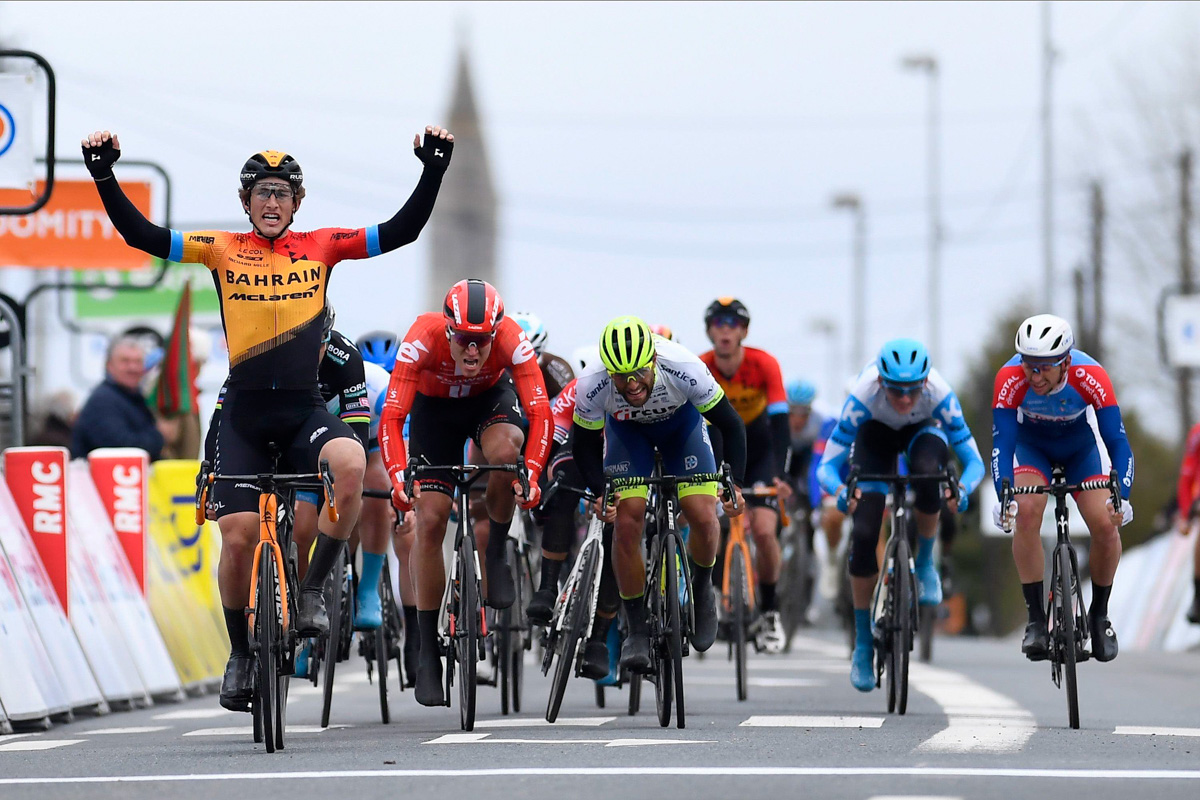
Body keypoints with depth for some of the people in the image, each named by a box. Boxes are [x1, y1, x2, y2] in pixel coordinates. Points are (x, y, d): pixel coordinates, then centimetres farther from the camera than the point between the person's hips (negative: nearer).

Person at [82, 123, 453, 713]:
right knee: (238, 536, -8)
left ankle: (312, 591, -14)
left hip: (305, 409, 0)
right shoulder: (222, 250, 1)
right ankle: (241, 654, 16)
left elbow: (402, 230, -1)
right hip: (244, 412, 0)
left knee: (350, 462, -32)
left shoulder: (321, 247, 4)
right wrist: (105, 176, -17)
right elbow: (142, 236, -5)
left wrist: (434, 169, -12)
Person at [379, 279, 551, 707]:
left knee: (505, 451, -36)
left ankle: (496, 551, -8)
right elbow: (392, 418, -38)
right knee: (430, 520, -11)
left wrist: (532, 472, -52)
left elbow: (540, 413, -37)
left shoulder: (511, 339, -34)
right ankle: (427, 651, -1)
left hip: (491, 397, 0)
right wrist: (397, 475, -54)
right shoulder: (423, 338, -35)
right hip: (435, 406, 0)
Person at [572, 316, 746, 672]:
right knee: (627, 522, -15)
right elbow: (585, 445, -15)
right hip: (626, 428, 0)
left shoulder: (684, 369, -38)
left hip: (681, 420, 0)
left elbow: (731, 426, -24)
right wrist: (600, 494, -28)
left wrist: (735, 484, -33)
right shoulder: (591, 386, -35)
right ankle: (637, 630, -1)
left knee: (703, 518, -16)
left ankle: (701, 590, 16)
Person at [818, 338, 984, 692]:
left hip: (923, 429, 0)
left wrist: (963, 489, -54)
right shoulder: (863, 397, -38)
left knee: (927, 472, -37)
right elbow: (827, 466, -34)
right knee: (864, 532, -16)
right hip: (877, 433, 0)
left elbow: (974, 460, -32)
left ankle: (925, 563, -9)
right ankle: (863, 643, -1)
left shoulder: (939, 394, -37)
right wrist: (840, 490, -57)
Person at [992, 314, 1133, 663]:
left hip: (1079, 447, 0)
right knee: (1027, 512, -27)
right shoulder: (1011, 379, -33)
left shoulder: (1091, 377, -34)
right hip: (1032, 446, 0)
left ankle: (1099, 614, 7)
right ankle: (1036, 620, -19)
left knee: (1106, 525, -18)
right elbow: (1001, 444, -35)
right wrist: (1004, 498, -50)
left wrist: (1122, 497, -47)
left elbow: (1117, 441, -34)